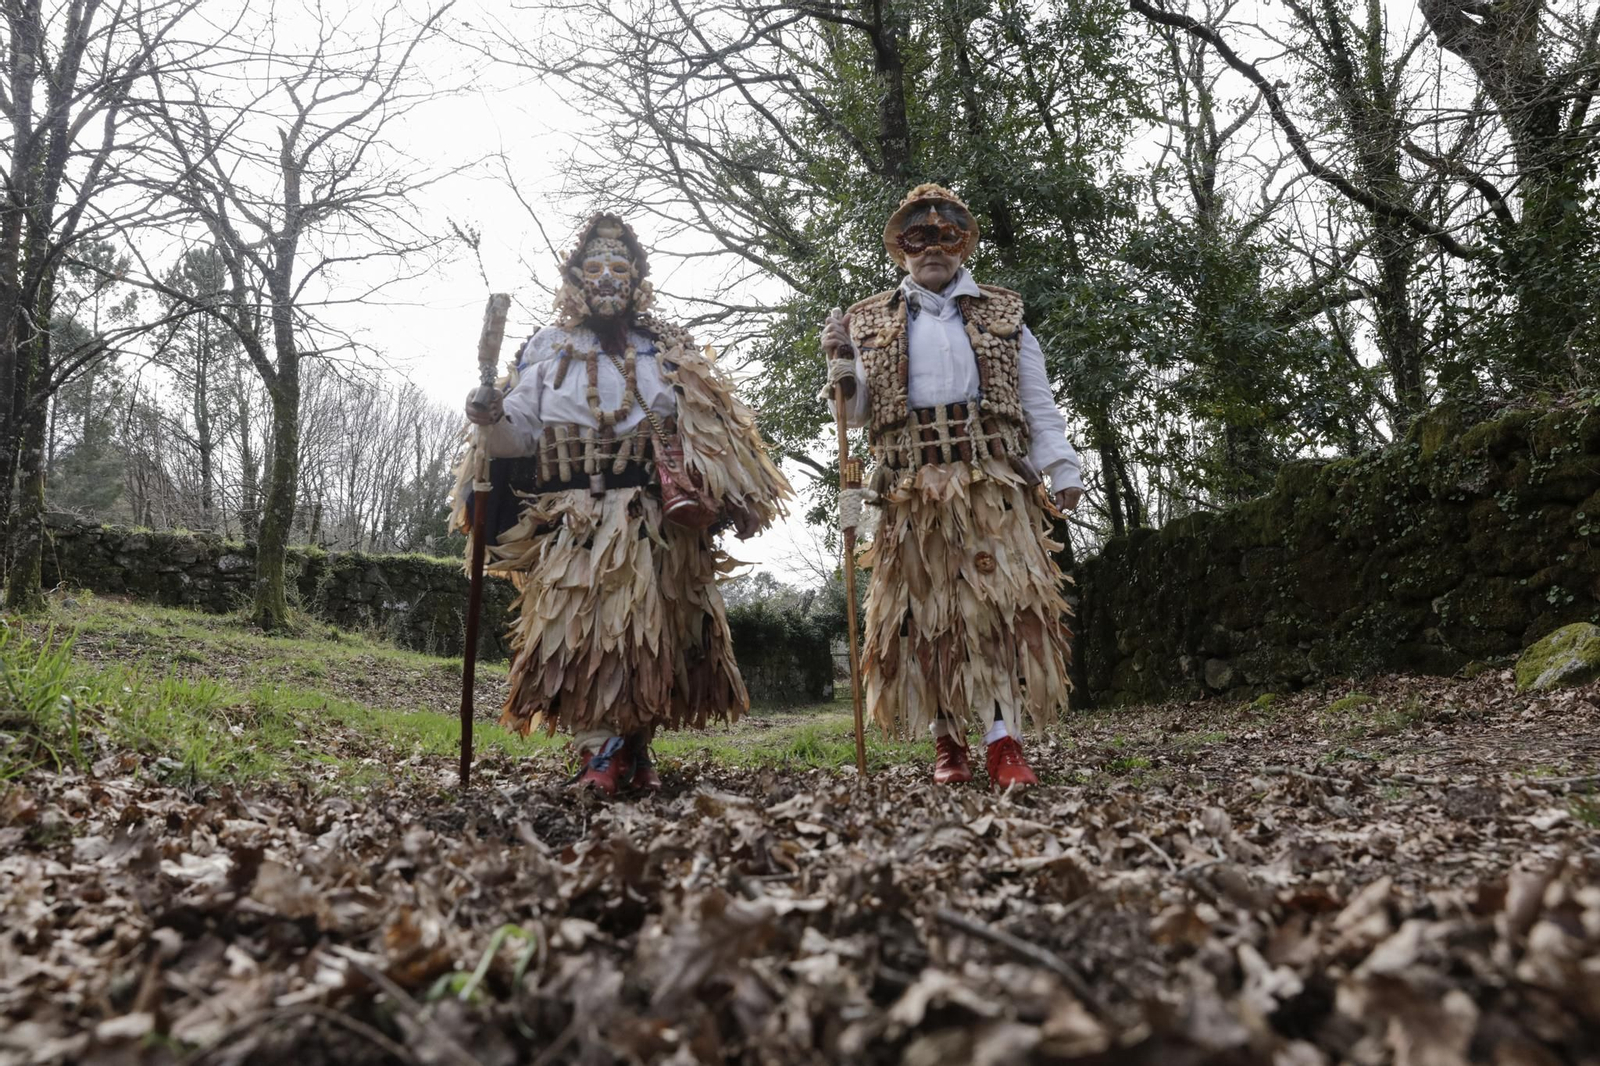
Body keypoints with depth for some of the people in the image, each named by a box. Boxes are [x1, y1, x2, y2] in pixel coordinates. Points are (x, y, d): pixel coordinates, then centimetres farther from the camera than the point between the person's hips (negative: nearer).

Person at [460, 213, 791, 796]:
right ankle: (600, 753, -3)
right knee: (579, 627, -8)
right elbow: (520, 435, 8)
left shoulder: (669, 350, 15)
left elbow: (705, 431, 9)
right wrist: (491, 421, -14)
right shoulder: (546, 349, 13)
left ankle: (635, 745, 15)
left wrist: (705, 499, -6)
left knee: (650, 629, 2)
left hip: (653, 520, 1)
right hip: (572, 521, -1)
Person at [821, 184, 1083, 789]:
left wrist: (1063, 470, 1)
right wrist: (840, 363, -4)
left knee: (999, 602, -10)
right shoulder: (871, 323, 16)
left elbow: (1038, 404, 11)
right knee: (927, 609, 0)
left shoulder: (1002, 316, 16)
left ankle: (1004, 742, -10)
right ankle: (948, 742, 10)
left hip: (994, 483, 0)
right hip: (913, 490, 1)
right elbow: (856, 415, 14)